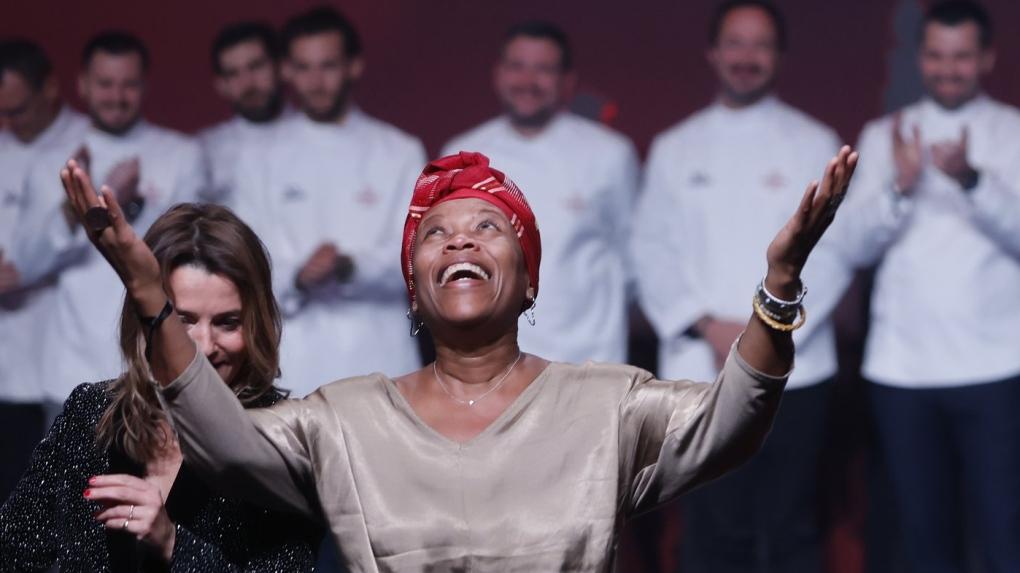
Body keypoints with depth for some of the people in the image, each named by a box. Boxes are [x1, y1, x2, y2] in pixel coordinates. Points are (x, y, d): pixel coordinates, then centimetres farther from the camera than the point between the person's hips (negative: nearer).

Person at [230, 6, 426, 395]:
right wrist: (296, 277, -17)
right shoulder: (261, 159, 10)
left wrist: (353, 267, -21)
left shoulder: (400, 153, 8)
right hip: (294, 367, 0)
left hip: (377, 361, 0)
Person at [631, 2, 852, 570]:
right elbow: (653, 249, 6)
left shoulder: (815, 144, 6)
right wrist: (707, 326, -8)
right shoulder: (675, 149, 12)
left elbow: (834, 250, -1)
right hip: (699, 372, 1)